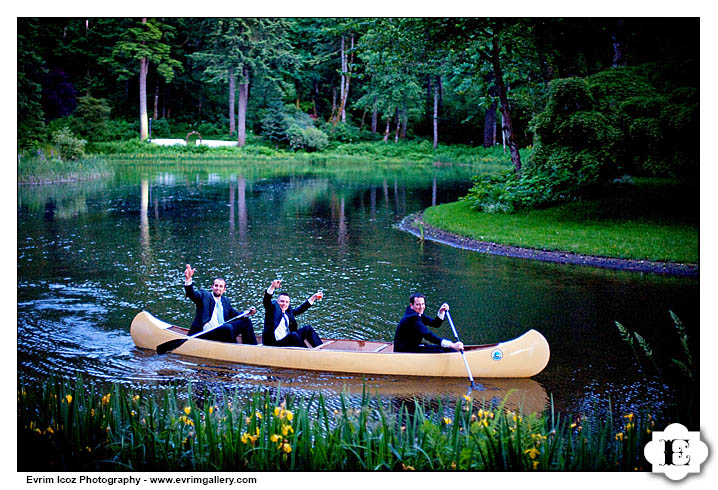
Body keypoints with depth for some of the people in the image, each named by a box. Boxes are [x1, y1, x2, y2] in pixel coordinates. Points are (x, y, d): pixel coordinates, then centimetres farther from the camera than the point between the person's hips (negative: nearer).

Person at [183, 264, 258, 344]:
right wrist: (188, 280, -31)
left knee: (246, 321, 2)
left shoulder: (225, 301, 23)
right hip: (207, 334, -6)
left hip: (224, 332, 6)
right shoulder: (204, 295, 6)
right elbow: (192, 294, -11)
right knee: (228, 327, -33)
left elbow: (234, 314, 22)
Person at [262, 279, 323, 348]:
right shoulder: (273, 308, 0)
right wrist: (273, 287, -35)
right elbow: (266, 301, -18)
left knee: (307, 328, -2)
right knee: (294, 335, -31)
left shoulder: (288, 311, 18)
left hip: (288, 340, 7)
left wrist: (314, 297, 22)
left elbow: (301, 309, 28)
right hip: (274, 343, -7)